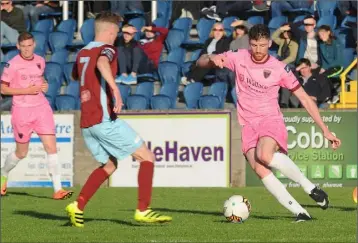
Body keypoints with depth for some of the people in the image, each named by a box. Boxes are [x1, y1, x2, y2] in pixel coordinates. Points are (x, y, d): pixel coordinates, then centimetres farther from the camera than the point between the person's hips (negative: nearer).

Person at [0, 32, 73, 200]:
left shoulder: (40, 61, 8)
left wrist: (44, 85, 3)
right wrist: (27, 90, -16)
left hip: (42, 108, 4)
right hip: (22, 110, -4)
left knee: (51, 147, -9)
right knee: (21, 153, 8)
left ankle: (58, 189, -10)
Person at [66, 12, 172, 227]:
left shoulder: (82, 53, 15)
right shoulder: (107, 49, -7)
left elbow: (75, 75, 35)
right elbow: (101, 63, -32)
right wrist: (115, 88, -41)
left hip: (86, 123, 8)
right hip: (105, 119, -8)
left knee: (109, 165, 23)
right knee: (147, 157, 0)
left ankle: (78, 207, 10)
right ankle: (143, 211, -8)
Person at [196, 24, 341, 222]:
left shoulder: (279, 68, -4)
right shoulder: (239, 58, 0)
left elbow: (304, 98, 2)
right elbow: (200, 63, 5)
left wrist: (325, 130, 0)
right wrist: (212, 59, -20)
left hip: (271, 119, -3)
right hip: (248, 124, 3)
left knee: (264, 155, -35)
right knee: (259, 170, -22)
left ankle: (310, 187, -18)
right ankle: (299, 212, -20)